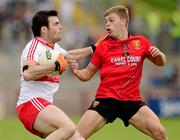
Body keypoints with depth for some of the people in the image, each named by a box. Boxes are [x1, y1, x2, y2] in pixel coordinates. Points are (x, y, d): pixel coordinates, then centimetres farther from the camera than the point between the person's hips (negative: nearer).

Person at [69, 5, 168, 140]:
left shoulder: (140, 42, 4)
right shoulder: (103, 46, 3)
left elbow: (160, 62, 16)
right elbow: (87, 74, 8)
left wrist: (159, 55, -8)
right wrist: (76, 71, -14)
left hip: (132, 101, 0)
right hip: (106, 99, 0)